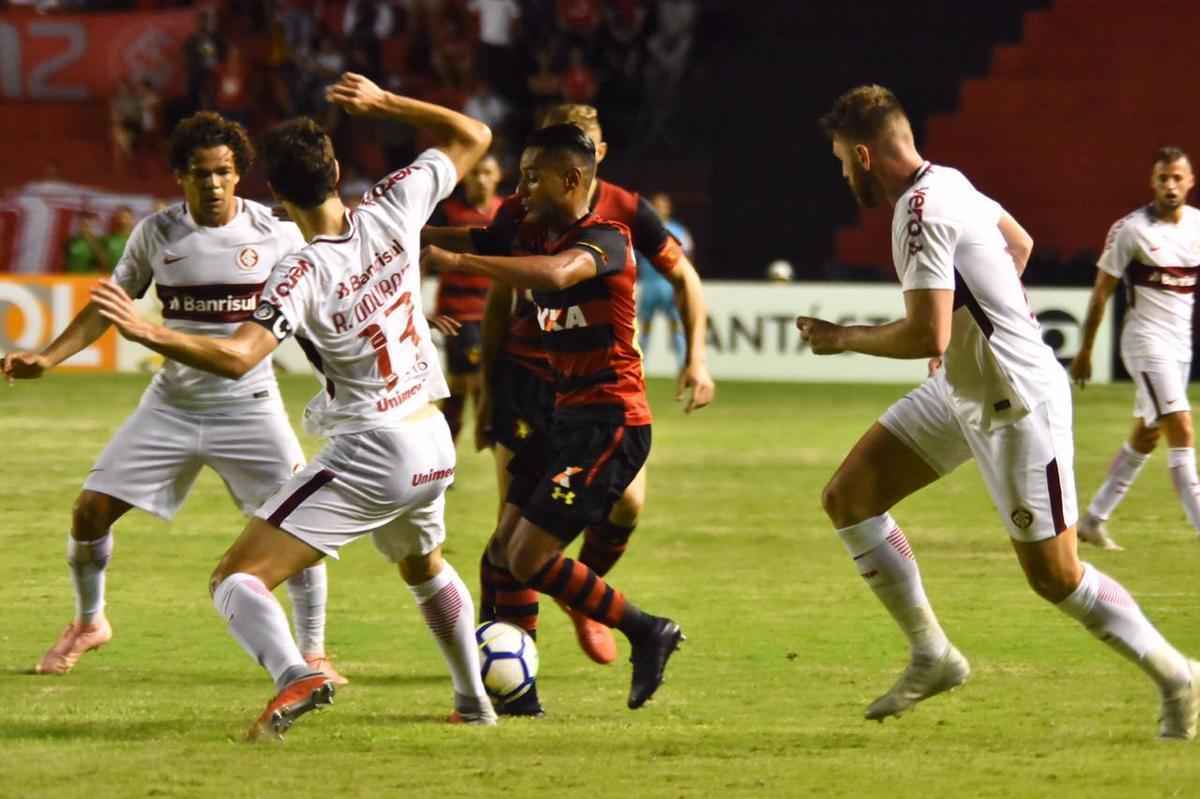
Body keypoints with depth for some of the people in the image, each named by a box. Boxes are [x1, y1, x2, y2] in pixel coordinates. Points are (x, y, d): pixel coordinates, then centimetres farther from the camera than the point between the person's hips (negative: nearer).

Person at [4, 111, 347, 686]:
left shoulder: (274, 234, -8)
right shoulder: (156, 233, -3)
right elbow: (110, 306, 6)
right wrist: (47, 358, -3)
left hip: (248, 404, -2)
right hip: (173, 402, 2)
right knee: (91, 509, -2)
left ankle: (313, 653, 3)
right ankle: (88, 622, 24)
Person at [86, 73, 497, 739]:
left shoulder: (303, 274, -19)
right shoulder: (391, 212, -5)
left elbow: (239, 356, -33)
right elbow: (471, 137, 9)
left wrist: (148, 332, -39)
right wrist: (383, 103, 10)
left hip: (368, 452, -7)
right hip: (433, 444, 7)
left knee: (237, 579, -11)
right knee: (423, 565, 37)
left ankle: (293, 675, -38)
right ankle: (473, 699, 46)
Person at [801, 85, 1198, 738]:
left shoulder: (922, 212, -24)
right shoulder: (947, 182, 5)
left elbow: (927, 336, -30)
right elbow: (1020, 243, 23)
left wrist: (842, 338, -15)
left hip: (1017, 403, -10)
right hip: (963, 389, 10)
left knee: (1054, 575, -4)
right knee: (848, 497, 5)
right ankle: (932, 656, 12)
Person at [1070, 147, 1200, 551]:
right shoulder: (1131, 229, -11)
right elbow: (1102, 291, -5)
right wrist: (1085, 351, -3)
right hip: (1147, 340, -6)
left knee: (1146, 437, 13)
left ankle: (1095, 518, 25)